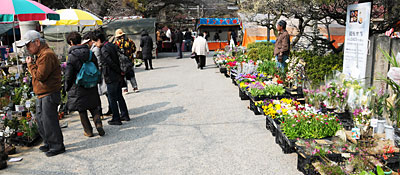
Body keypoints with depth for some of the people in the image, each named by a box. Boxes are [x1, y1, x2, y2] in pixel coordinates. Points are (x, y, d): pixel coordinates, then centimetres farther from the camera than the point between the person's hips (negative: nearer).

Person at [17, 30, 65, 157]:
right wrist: (31, 65, 9)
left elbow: (40, 76, -22)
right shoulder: (40, 54, 16)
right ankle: (49, 143, 30)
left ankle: (57, 146, 6)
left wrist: (31, 65, -12)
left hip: (49, 95, -11)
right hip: (41, 94, 11)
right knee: (40, 120, 17)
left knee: (48, 121, -5)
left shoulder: (47, 55, -18)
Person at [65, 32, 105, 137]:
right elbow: (96, 69, 7)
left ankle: (88, 131, 15)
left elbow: (68, 75, -12)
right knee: (93, 107, 16)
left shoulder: (72, 56, -15)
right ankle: (98, 122, -5)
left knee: (82, 110, 9)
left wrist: (67, 88, 3)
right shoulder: (90, 53, 0)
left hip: (78, 88, -4)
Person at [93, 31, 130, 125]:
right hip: (118, 76, 9)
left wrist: (119, 71, -11)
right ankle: (125, 115, 25)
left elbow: (111, 63, -22)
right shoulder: (113, 45, 10)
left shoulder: (103, 49, -16)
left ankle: (116, 119, 8)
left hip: (111, 77, -9)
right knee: (119, 96, 17)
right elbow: (120, 58, 12)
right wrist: (121, 71, 10)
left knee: (112, 98, 1)